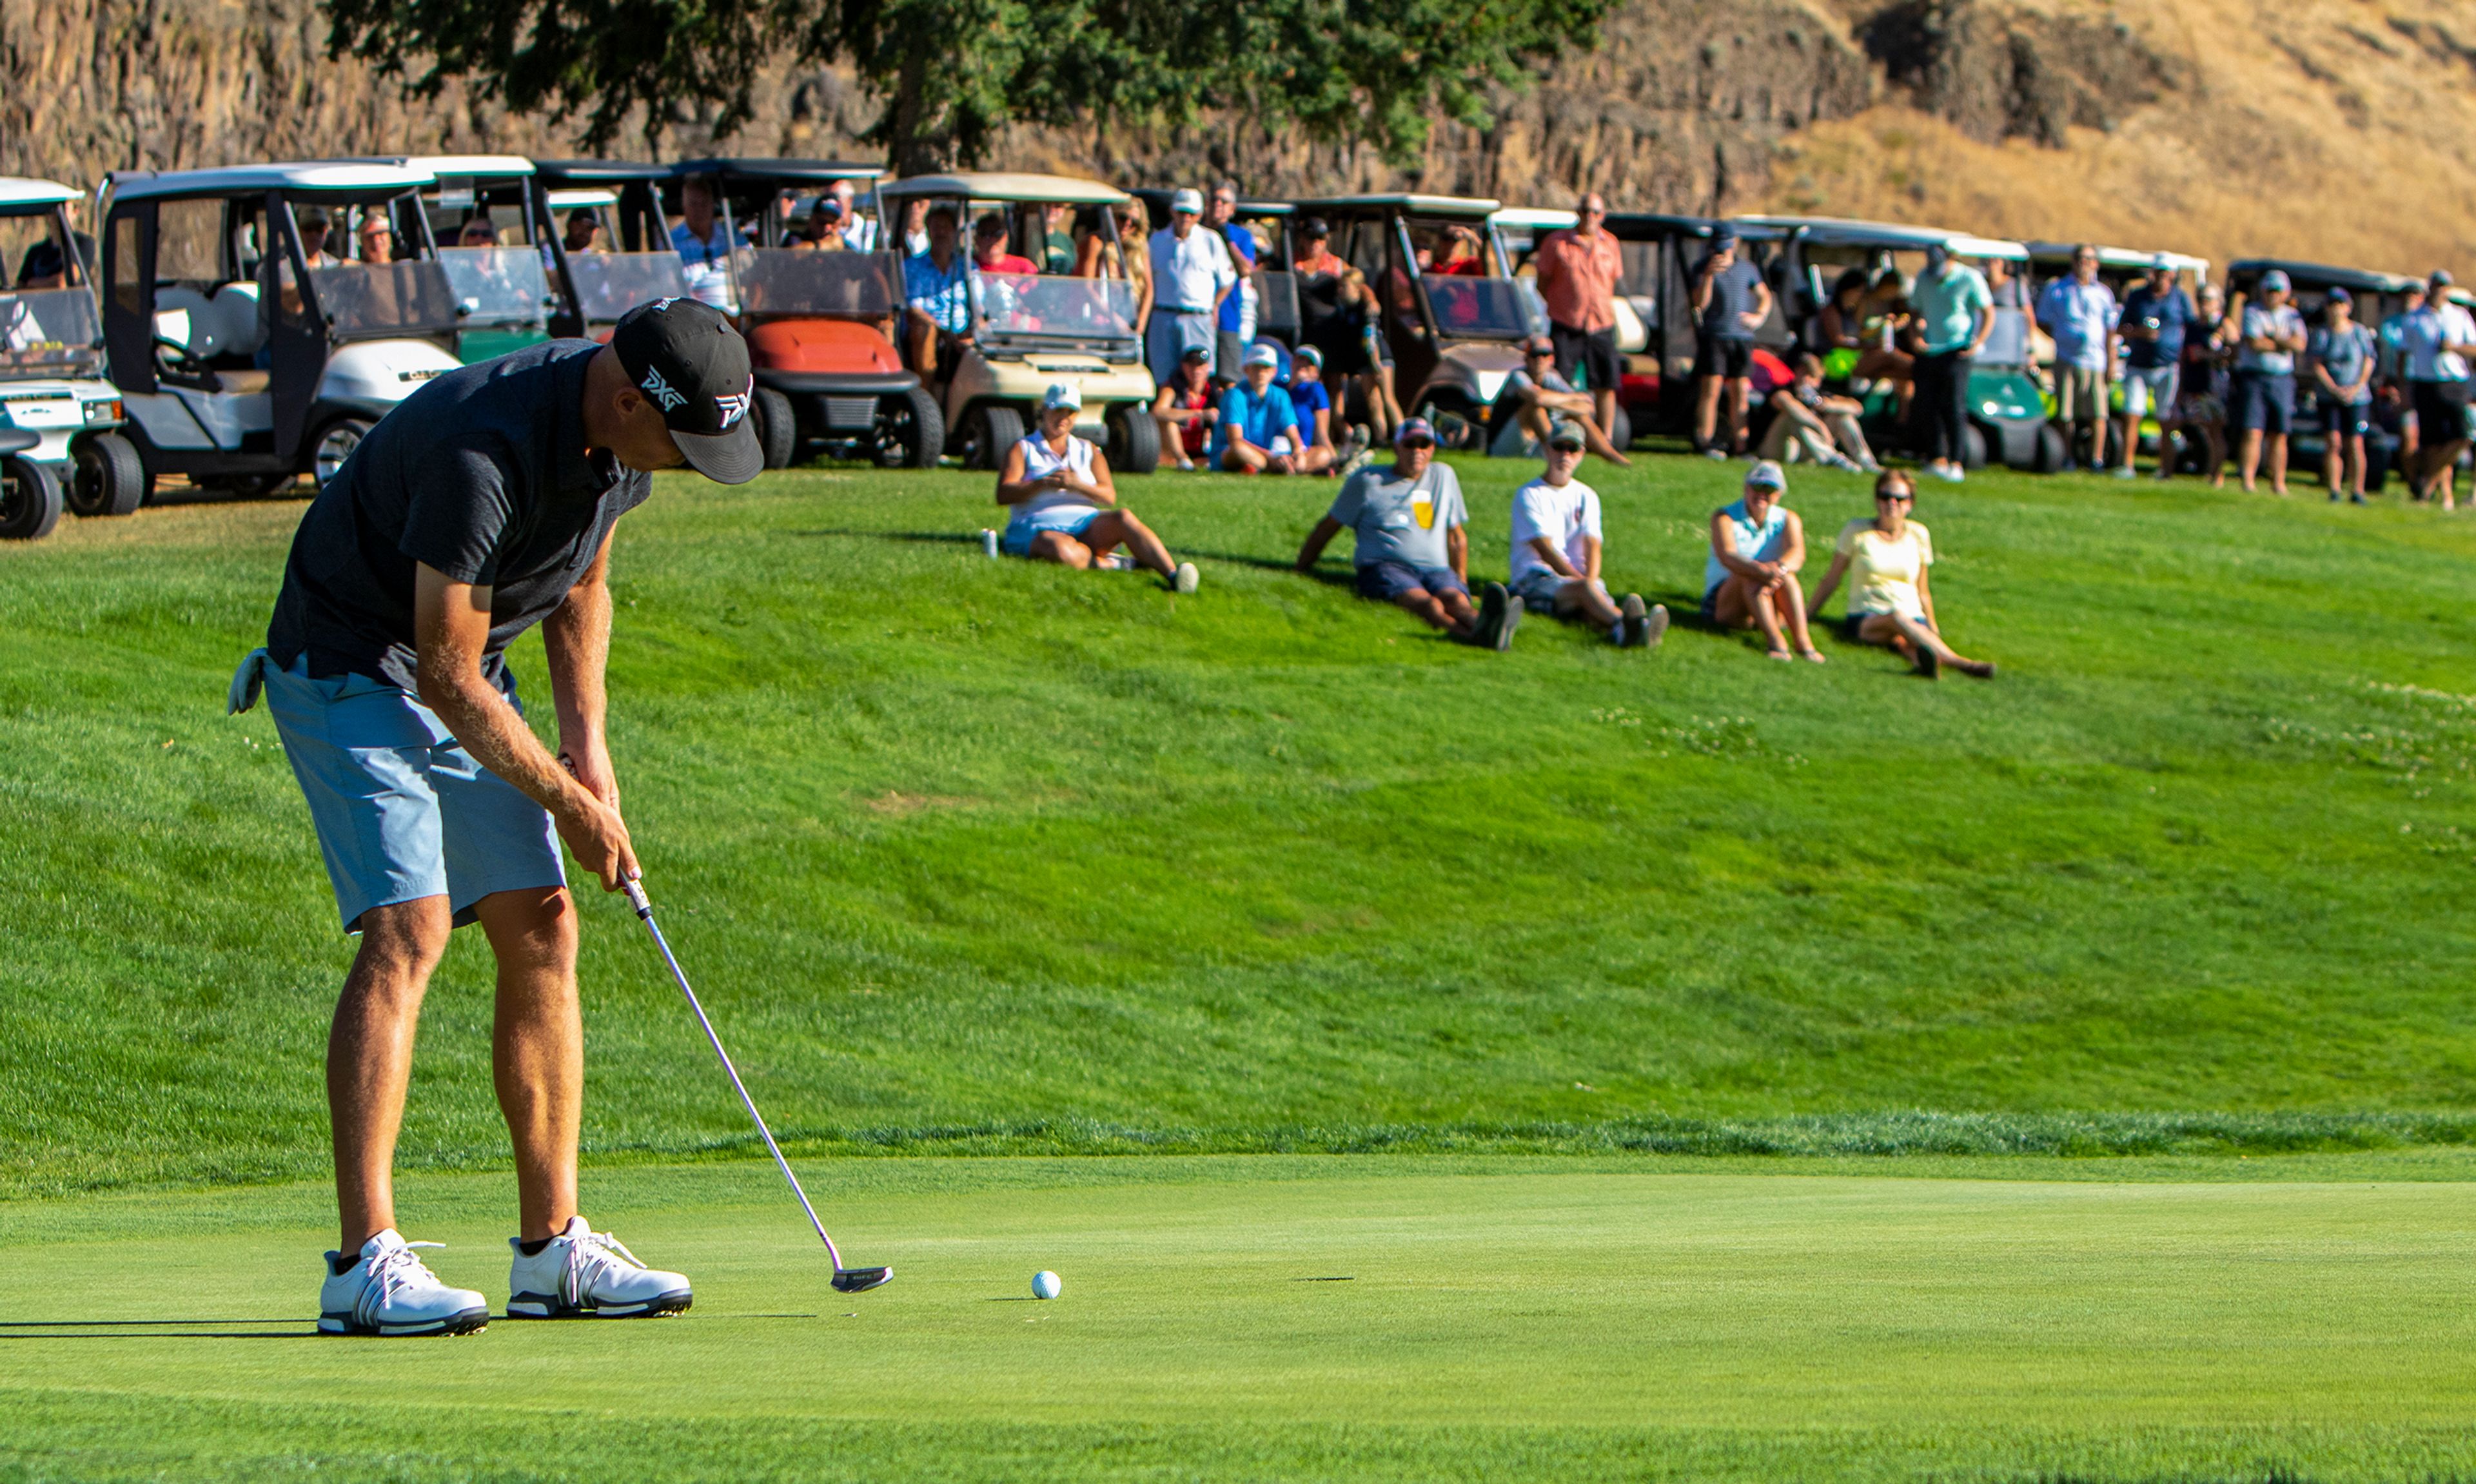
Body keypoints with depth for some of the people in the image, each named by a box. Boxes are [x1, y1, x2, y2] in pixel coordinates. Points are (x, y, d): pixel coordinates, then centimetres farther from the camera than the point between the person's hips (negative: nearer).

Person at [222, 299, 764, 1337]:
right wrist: (570, 805, -17)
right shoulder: (485, 451, -33)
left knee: (541, 931, 1)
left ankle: (553, 1248, 5)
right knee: (409, 929, -20)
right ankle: (365, 1264, -24)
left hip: (467, 679, 8)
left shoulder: (623, 438, -6)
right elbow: (447, 676, -26)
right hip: (350, 667, -8)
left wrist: (586, 743, 4)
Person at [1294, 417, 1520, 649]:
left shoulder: (1443, 476, 24)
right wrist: (1301, 572, 18)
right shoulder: (1367, 480, 13)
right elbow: (1328, 528, 19)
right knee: (1425, 603, -39)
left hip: (1436, 569, 3)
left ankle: (1479, 623, -72)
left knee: (1455, 598, -36)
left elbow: (1457, 536, 32)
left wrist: (1461, 583, 28)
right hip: (1384, 567, -3)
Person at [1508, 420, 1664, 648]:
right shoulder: (1529, 495, 3)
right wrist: (1581, 581, -18)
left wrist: (1590, 580, -19)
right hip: (1535, 577, -3)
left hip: (1575, 576, 3)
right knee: (1584, 588, -36)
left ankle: (1620, 631, -72)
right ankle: (1623, 623, -70)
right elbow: (1545, 549, -8)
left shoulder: (1586, 496, 18)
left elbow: (1592, 545, 2)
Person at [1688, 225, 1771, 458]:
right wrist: (1708, 275, -23)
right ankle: (1706, 442, -12)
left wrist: (1759, 317, 5)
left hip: (1741, 336, 4)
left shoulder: (1746, 268, 13)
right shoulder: (1703, 267, 1)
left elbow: (1764, 295, 25)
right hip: (1713, 336, -4)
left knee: (1740, 392, 3)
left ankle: (1738, 443, 6)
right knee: (1711, 388, -10)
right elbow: (1700, 303, -11)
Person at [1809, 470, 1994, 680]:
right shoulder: (1856, 531, 6)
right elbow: (1831, 580, 11)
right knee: (1897, 618, -39)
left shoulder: (1918, 535, 13)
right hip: (1865, 621, -3)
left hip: (1913, 618, 3)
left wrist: (1933, 629, 20)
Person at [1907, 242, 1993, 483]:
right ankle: (1937, 459, 8)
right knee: (1929, 406, 1)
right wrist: (1916, 336, 3)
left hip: (1957, 352, -5)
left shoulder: (1970, 278, -5)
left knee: (1954, 409, -10)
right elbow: (1916, 312, 22)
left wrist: (1977, 344, -12)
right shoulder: (1924, 278, 11)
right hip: (1929, 352, 5)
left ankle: (1957, 463, -10)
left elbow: (1988, 313, -1)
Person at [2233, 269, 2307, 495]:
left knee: (2278, 434, 7)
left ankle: (2278, 482, 12)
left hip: (2282, 380, 4)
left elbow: (2300, 344, -6)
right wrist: (2284, 344, -5)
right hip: (2253, 377, -3)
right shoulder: (2252, 313, 0)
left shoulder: (2292, 316, 10)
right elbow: (2254, 344, -15)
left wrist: (2270, 338, -11)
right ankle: (2247, 480, -15)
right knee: (2252, 432, -12)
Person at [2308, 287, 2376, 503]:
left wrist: (2357, 387, -10)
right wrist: (2335, 389, -14)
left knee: (2355, 444, -3)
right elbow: (2317, 365, -2)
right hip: (2328, 396, 0)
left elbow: (2369, 362, 3)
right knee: (2334, 442, -8)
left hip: (2357, 396, 0)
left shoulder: (2360, 333, 5)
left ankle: (2357, 490, 1)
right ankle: (2334, 489, -7)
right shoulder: (2320, 334, 3)